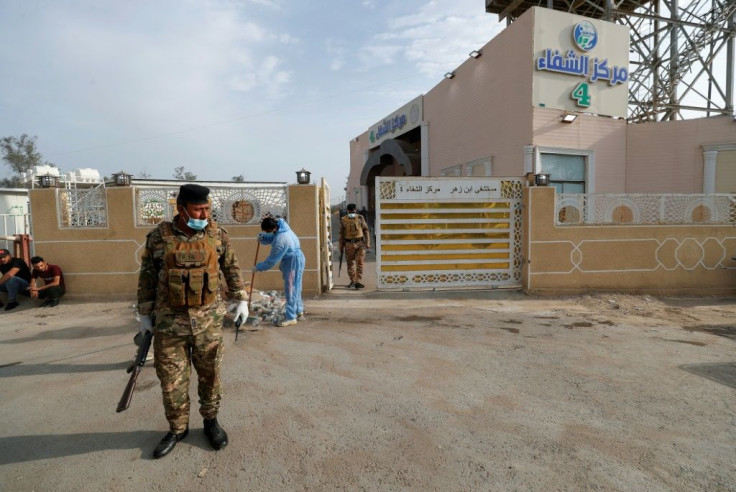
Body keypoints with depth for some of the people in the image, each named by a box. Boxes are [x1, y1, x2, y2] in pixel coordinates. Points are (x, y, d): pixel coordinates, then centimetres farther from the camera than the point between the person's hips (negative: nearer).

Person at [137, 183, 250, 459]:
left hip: (208, 319, 0)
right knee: (171, 379, 9)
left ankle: (210, 421, 32)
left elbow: (231, 268, 8)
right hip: (169, 321, 0)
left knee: (210, 374, 11)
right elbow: (147, 278, 4)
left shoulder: (217, 234, -2)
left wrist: (241, 300, 6)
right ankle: (177, 429, 30)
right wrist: (144, 314, 6)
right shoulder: (159, 237, -4)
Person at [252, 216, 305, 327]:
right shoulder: (280, 224, -7)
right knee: (295, 287, 18)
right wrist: (263, 237, -9)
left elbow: (272, 260, -22)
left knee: (291, 289, -6)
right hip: (293, 259, 10)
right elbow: (271, 237, 12)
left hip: (293, 261, -10)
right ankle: (299, 311, 30)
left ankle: (291, 317, 1)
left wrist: (258, 267, -10)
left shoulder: (280, 240, -31)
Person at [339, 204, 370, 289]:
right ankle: (352, 281, 21)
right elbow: (341, 234, 9)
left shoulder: (360, 218, 2)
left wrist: (367, 243, -4)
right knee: (350, 263, 8)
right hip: (349, 244, 1)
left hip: (360, 244, -1)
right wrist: (341, 246, 9)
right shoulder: (343, 220, 3)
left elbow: (366, 230, 4)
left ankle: (357, 282, -5)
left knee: (359, 263, -7)